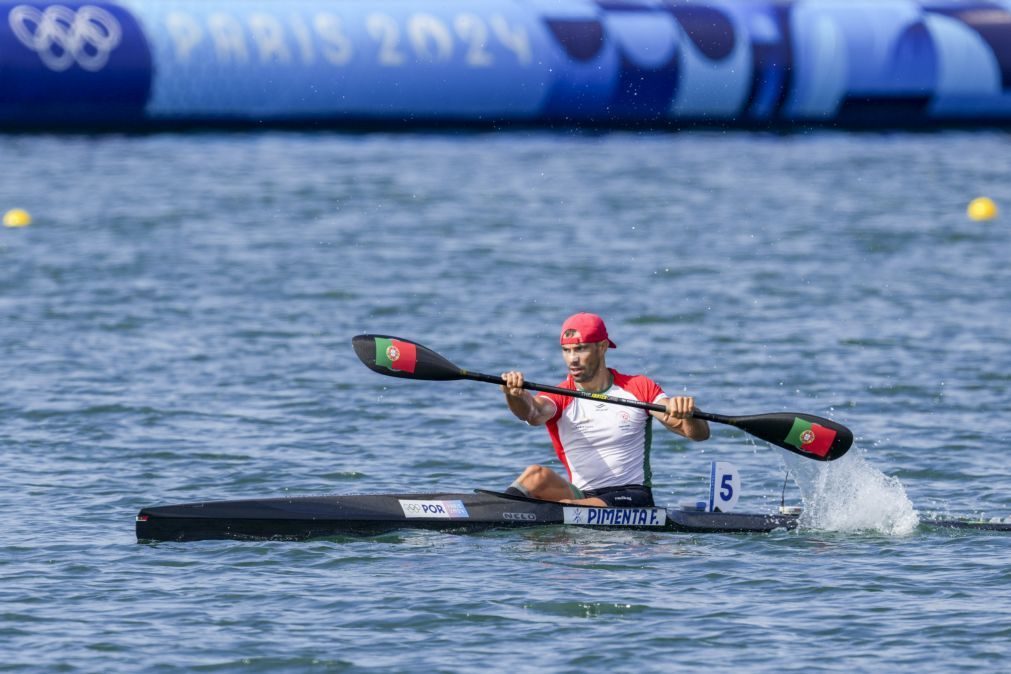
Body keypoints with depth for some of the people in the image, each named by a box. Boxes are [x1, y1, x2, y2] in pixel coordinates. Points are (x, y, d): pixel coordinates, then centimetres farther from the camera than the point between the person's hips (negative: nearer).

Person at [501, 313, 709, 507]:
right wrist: (515, 395, -45)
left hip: (632, 497, -3)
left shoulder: (639, 388, 3)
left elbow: (700, 433, -4)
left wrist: (687, 416, -29)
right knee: (537, 475, -30)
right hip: (581, 496, 3)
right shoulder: (560, 398, 5)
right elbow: (532, 413, -21)